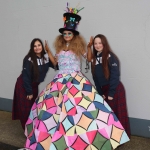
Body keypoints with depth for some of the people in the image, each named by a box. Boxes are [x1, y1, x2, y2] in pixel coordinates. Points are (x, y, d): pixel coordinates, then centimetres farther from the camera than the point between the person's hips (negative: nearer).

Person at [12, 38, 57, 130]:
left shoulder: (45, 57, -6)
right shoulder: (29, 59, -24)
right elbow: (26, 76, -21)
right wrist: (29, 92, -17)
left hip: (34, 85, 6)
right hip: (23, 86, -6)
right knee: (26, 109, 1)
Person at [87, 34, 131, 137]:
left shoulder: (111, 57, -11)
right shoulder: (94, 58, 7)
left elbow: (115, 76, -16)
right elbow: (95, 77, 7)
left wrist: (111, 93, -17)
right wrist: (100, 93, 3)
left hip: (115, 90, -6)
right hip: (104, 90, 6)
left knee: (116, 114, 0)